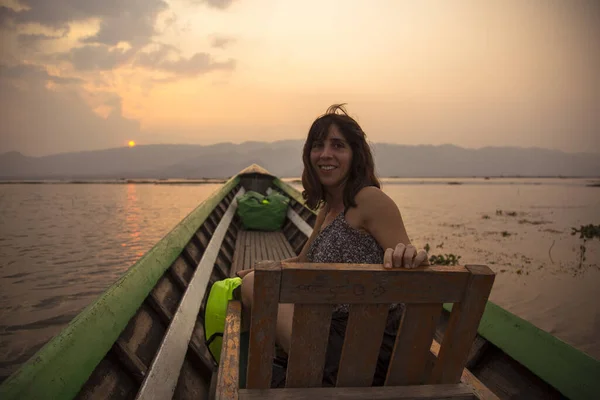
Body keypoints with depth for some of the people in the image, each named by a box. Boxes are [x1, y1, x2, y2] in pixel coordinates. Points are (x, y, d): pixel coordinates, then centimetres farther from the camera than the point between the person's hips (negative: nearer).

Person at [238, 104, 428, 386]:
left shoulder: (371, 199, -16)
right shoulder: (328, 208, 11)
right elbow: (303, 261, 23)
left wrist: (411, 259, -42)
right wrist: (256, 274, 20)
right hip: (338, 333, 9)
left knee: (253, 286, -13)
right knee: (252, 283, 12)